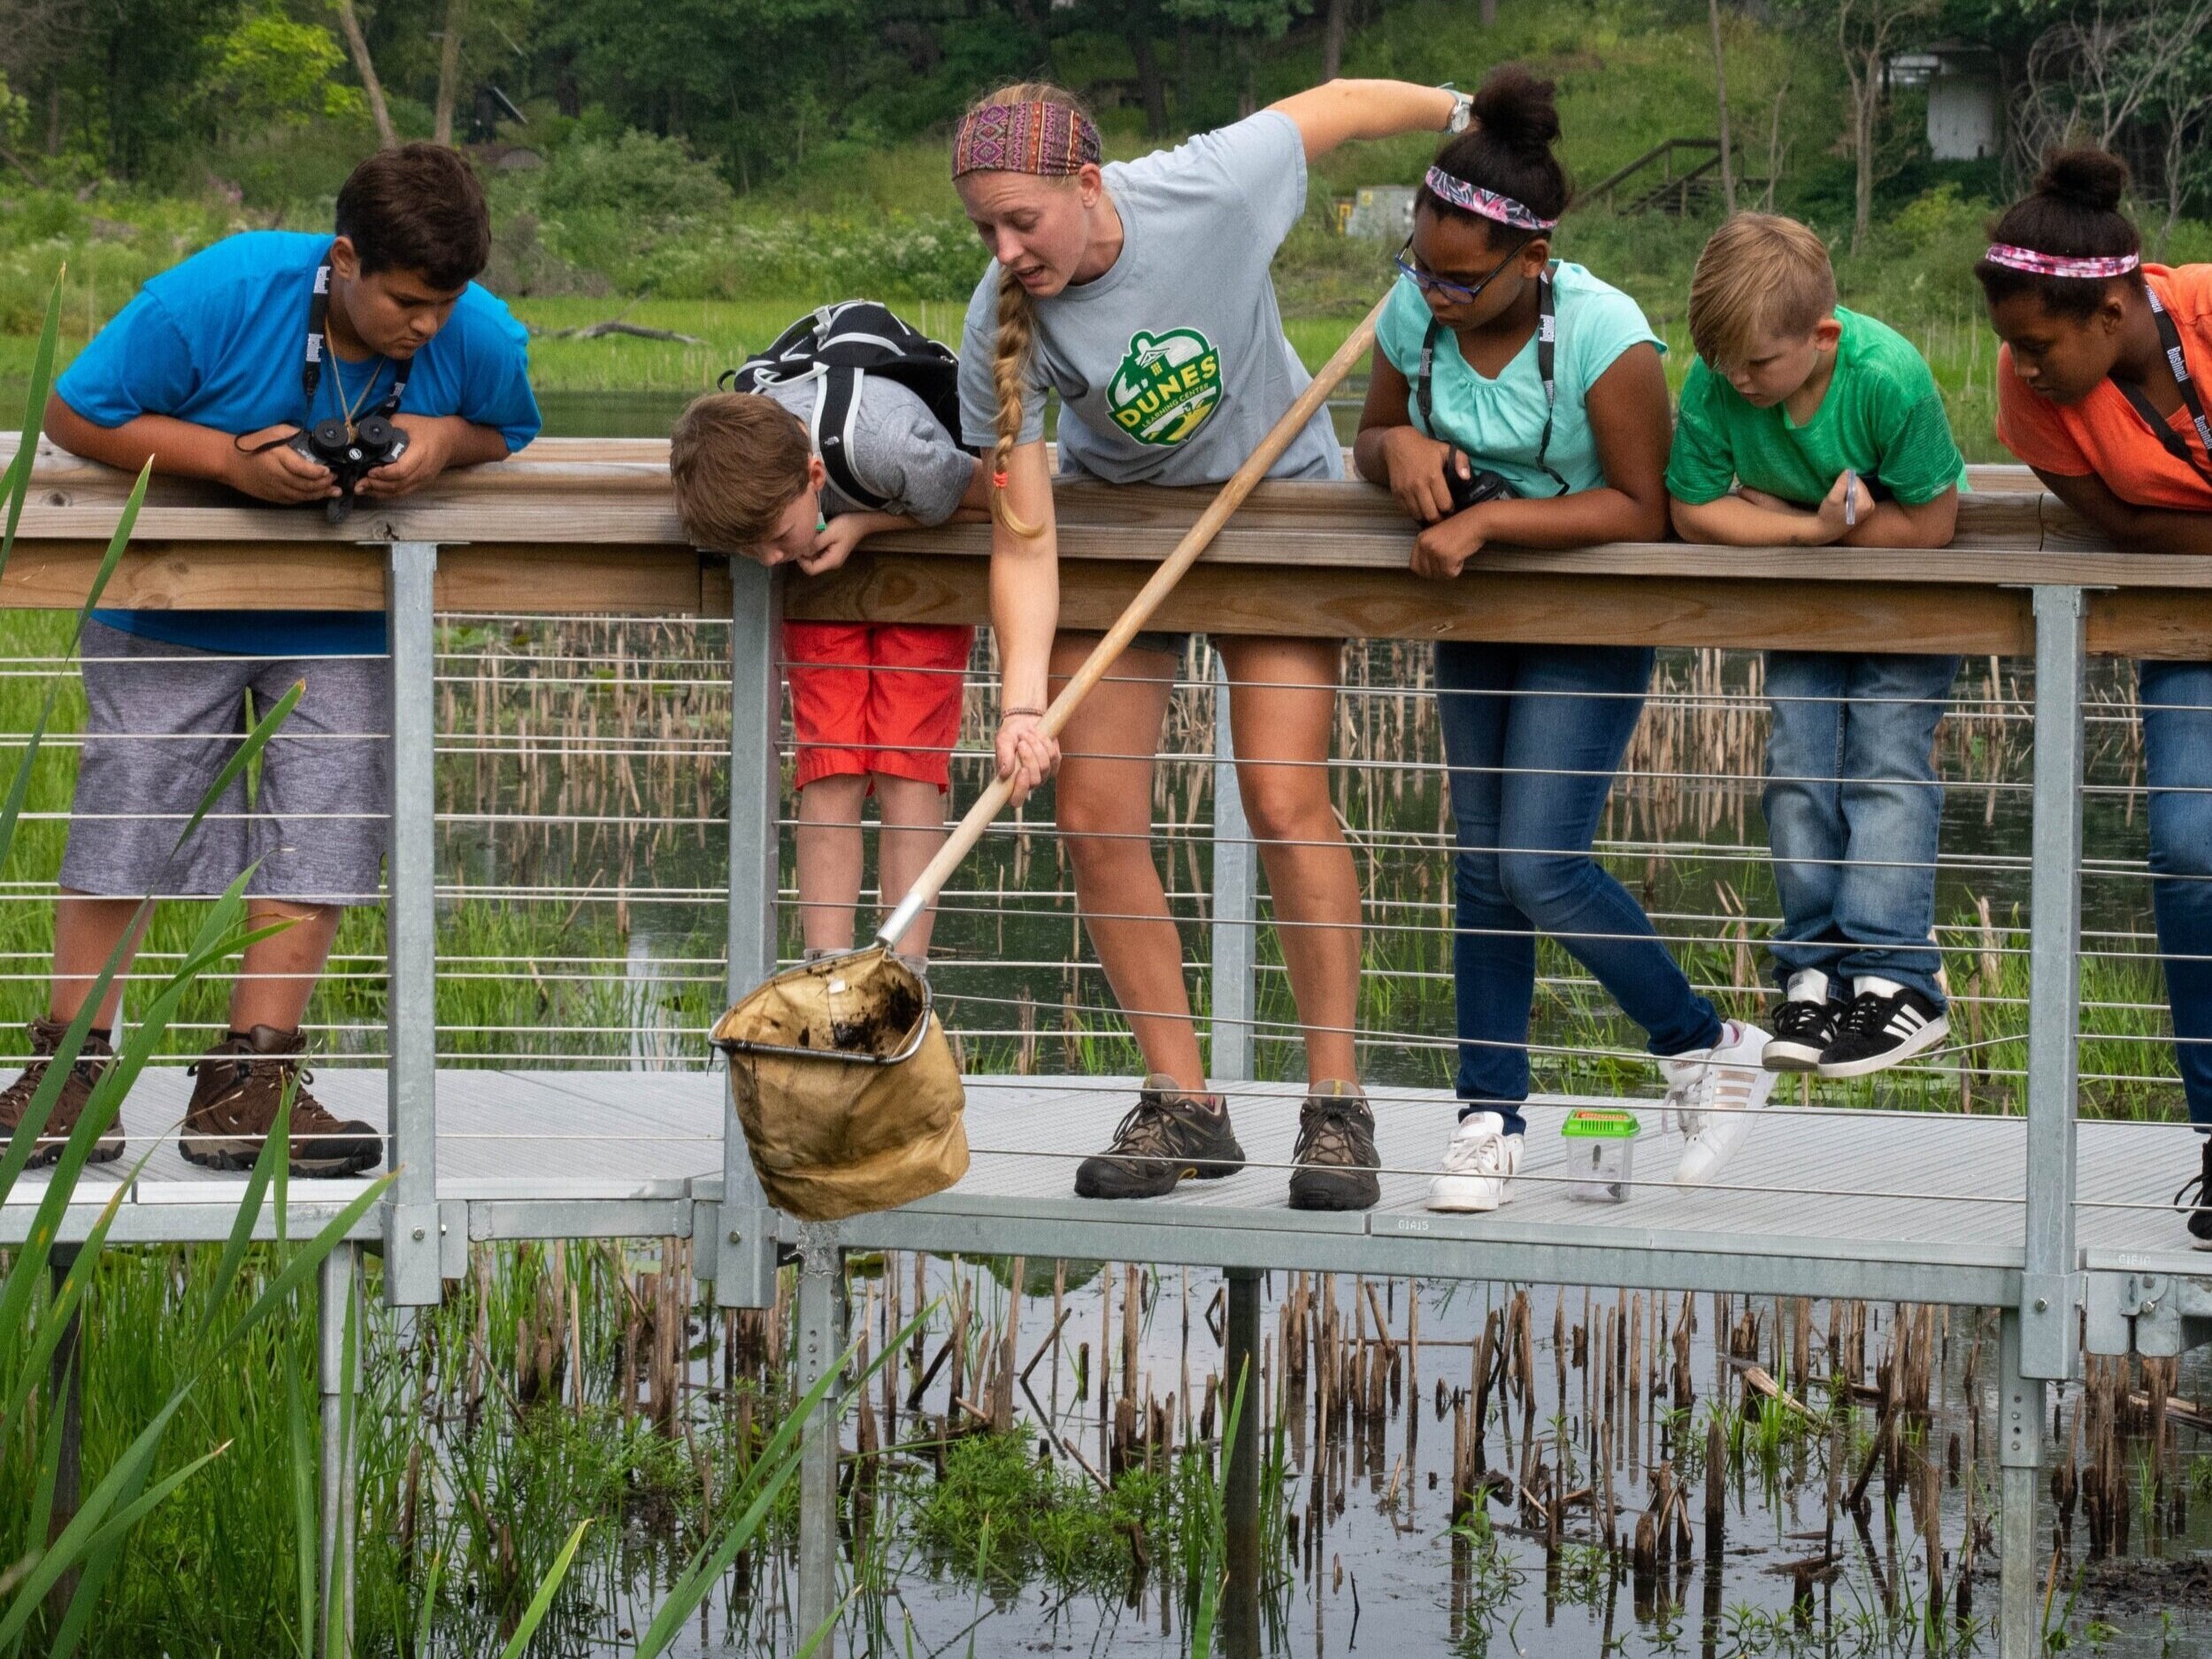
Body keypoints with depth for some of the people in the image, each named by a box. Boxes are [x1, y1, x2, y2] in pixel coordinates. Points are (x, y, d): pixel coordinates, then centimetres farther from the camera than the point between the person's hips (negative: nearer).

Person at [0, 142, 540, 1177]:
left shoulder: (484, 343, -18)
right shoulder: (217, 297, -27)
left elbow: (510, 434, 4)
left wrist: (446, 440, -22)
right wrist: (232, 457, -31)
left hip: (338, 624, 2)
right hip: (175, 609, -2)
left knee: (316, 838, -7)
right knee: (124, 819, -1)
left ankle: (249, 1084, -4)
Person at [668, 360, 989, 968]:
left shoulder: (893, 448, -43)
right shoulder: (727, 457, -30)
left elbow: (990, 495, -22)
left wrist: (864, 524, -32)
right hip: (821, 596, 3)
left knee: (906, 769, -13)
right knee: (830, 776, -9)